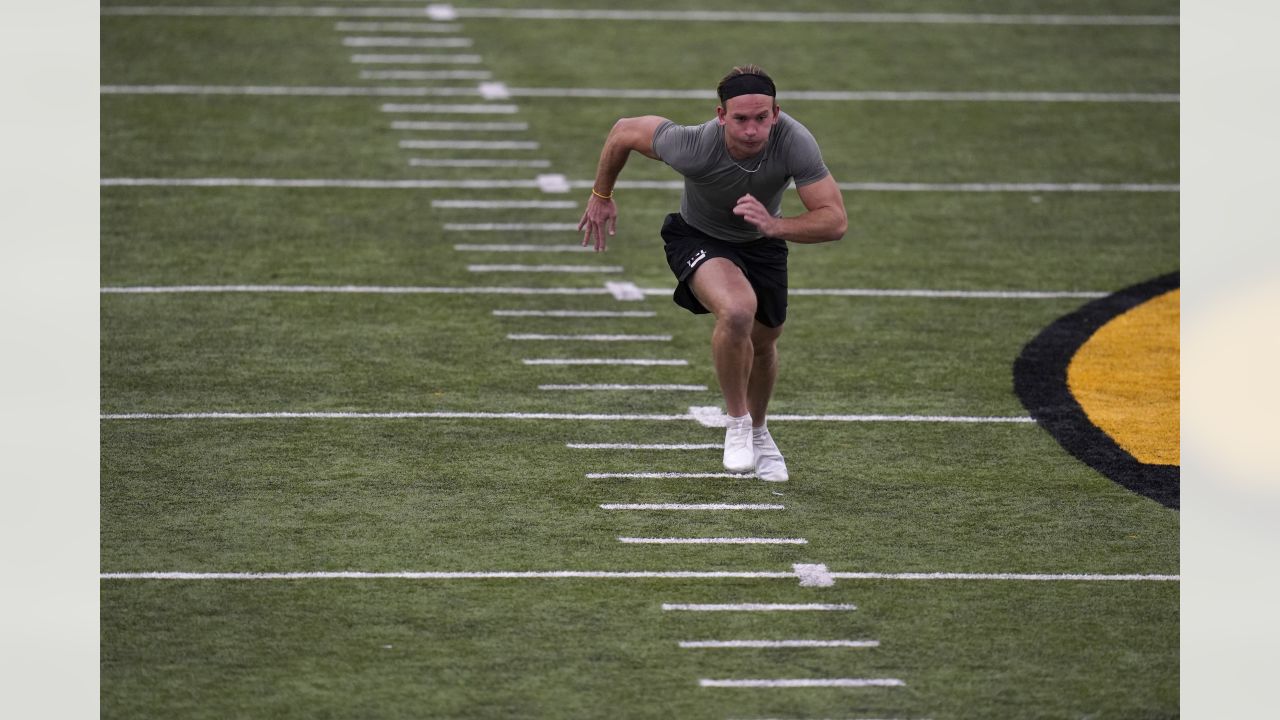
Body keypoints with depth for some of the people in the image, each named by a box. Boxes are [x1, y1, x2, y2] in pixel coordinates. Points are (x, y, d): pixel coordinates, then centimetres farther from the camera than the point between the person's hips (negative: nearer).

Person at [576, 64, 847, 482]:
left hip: (762, 243, 3)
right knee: (737, 311, -32)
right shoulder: (693, 146, -37)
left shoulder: (794, 142, -35)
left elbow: (835, 220, -34)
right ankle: (736, 422, -10)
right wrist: (601, 195, -1)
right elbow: (625, 131, -17)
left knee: (763, 342, 21)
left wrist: (775, 226, -52)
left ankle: (757, 431, 52)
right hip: (698, 238, -3)